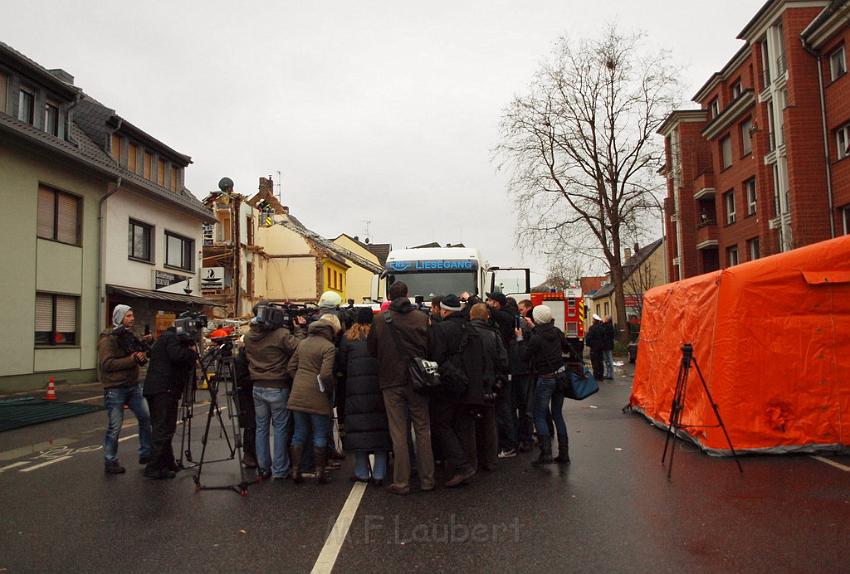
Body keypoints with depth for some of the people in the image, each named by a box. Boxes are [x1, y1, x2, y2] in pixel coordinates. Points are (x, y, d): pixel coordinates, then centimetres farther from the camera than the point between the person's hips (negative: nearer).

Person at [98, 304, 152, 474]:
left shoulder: (130, 336, 14)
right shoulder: (108, 339, -10)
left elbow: (138, 360, 20)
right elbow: (106, 364, -19)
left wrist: (142, 357, -4)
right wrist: (132, 360, -21)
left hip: (133, 385, 7)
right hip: (115, 388, -7)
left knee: (146, 417, 5)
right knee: (115, 426, -2)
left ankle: (145, 454, 17)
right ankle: (110, 462, 12)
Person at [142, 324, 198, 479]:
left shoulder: (165, 338, 24)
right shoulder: (173, 338, -7)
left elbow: (184, 364, 22)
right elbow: (177, 355, -26)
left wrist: (190, 353, 7)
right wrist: (192, 352, -10)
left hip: (154, 389, 11)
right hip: (165, 390, -11)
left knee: (160, 428, 15)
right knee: (164, 429, -8)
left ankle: (167, 462, 25)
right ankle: (155, 468, -7)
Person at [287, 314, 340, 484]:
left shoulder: (303, 343, 11)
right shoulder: (329, 347, -12)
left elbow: (291, 367, 12)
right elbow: (325, 374, -20)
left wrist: (299, 382, 14)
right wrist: (330, 389, -4)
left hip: (298, 395, 6)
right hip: (317, 398, -6)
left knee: (299, 434, 15)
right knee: (320, 436, 8)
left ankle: (295, 470, 19)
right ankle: (320, 472, 14)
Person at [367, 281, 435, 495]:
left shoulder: (380, 320, -5)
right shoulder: (422, 318, -4)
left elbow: (371, 350, 4)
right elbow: (430, 347, -1)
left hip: (392, 382, -1)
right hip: (417, 380, 1)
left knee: (398, 433, 5)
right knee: (423, 430, 11)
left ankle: (401, 483, 10)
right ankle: (427, 479, 16)